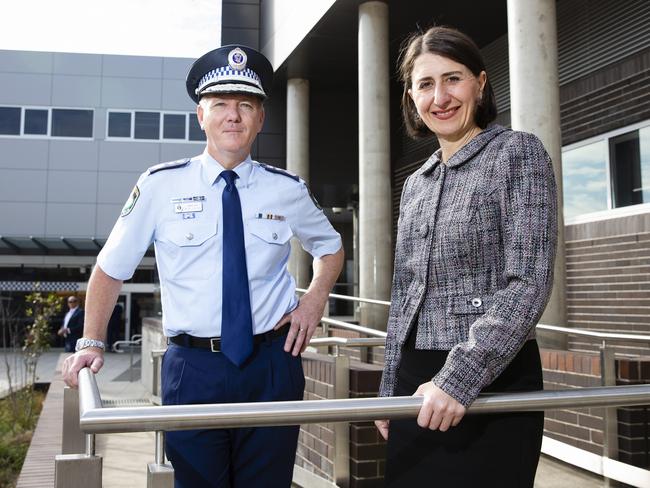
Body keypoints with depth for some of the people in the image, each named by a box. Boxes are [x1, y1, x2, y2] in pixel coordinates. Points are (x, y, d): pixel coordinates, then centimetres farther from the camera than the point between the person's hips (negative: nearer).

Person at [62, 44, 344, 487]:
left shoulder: (288, 190, 2)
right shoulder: (160, 185, -3)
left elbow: (331, 247, 20)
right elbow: (111, 268, 6)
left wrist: (315, 299, 3)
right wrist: (92, 342, -1)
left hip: (272, 365, 2)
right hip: (193, 367, -1)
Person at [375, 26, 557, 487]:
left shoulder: (518, 153, -5)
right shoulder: (415, 184, 13)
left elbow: (529, 284, -15)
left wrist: (459, 378, -21)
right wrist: (389, 392, 14)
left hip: (491, 382, -6)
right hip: (417, 383, 6)